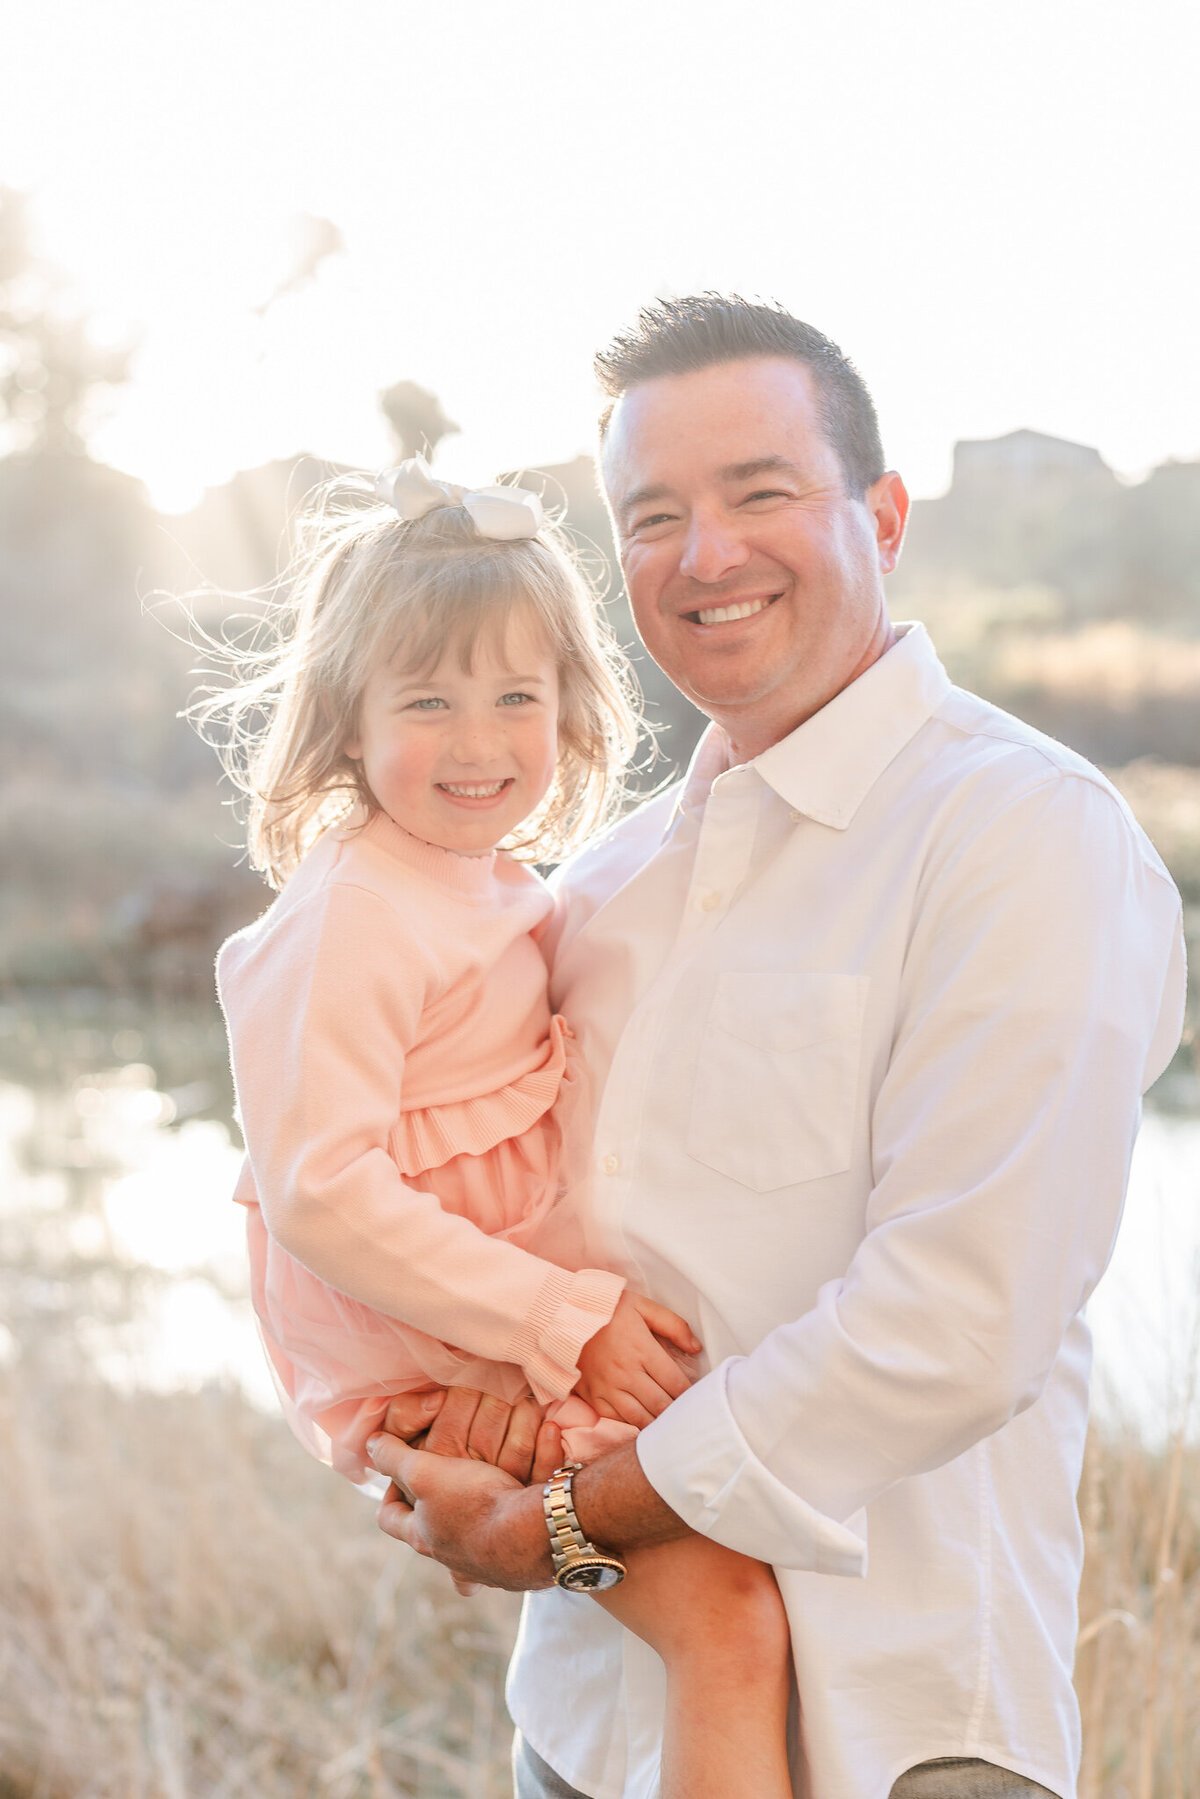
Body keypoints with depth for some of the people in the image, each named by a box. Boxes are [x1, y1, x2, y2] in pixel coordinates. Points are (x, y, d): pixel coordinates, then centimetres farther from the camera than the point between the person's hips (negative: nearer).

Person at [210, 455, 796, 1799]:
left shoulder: (500, 888, 10)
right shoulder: (346, 921, -19)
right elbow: (321, 1193, -24)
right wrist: (563, 1322, -22)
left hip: (549, 1326, 9)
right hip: (441, 1381, -9)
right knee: (732, 1603, -16)